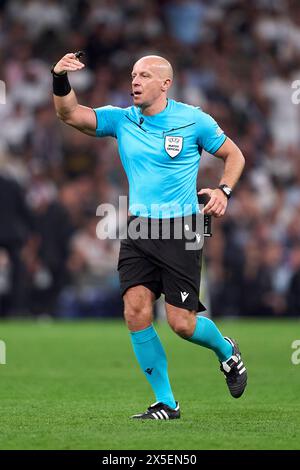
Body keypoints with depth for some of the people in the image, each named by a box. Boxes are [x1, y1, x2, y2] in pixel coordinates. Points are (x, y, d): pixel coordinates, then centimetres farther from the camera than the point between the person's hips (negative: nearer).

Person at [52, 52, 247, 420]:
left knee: (182, 322, -7)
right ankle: (166, 403, 2)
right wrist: (60, 80, -22)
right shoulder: (121, 120, 5)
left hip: (180, 230, -4)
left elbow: (234, 155, 8)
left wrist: (223, 190, -9)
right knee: (135, 312, -9)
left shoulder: (193, 120, -3)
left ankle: (226, 351, 28)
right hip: (138, 229, 4)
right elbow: (70, 114, -5)